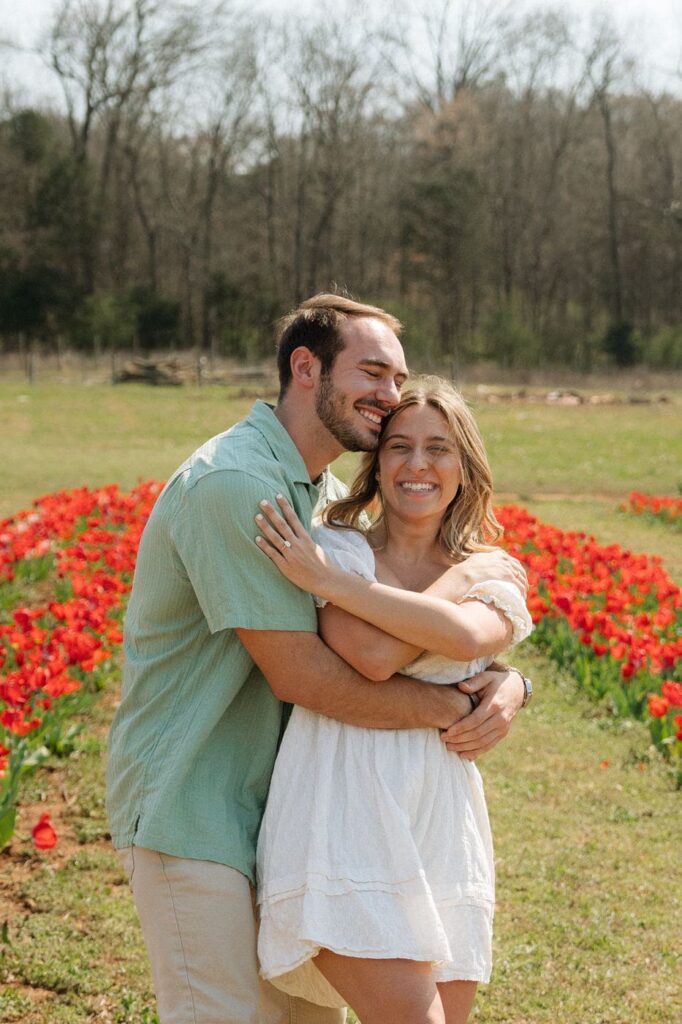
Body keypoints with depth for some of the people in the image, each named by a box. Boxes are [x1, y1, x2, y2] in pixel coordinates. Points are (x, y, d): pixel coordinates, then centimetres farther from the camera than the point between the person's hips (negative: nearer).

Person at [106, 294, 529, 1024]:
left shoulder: (327, 492, 11)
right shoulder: (232, 483, -21)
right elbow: (300, 674, -23)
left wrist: (505, 680, -9)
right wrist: (459, 707, -17)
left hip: (268, 801, 9)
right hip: (185, 807, -9)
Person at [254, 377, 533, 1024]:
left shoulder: (492, 581, 13)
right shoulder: (335, 549, 3)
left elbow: (467, 637, -13)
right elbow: (372, 656, -15)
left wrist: (328, 581, -12)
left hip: (442, 837, 5)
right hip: (345, 822, -4)